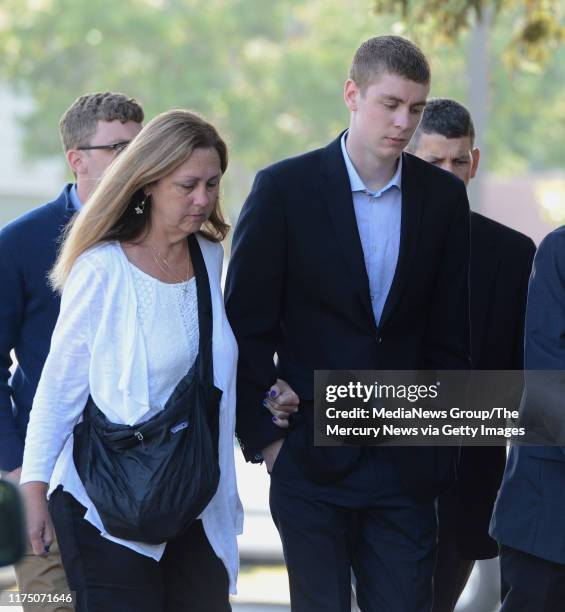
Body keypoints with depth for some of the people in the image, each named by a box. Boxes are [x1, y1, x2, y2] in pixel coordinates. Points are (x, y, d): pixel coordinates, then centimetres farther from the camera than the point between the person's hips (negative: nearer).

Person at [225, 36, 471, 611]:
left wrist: (437, 442, 5)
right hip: (312, 457, -2)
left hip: (405, 463, 2)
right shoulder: (284, 187, -4)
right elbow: (246, 323, -1)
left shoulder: (443, 197, 5)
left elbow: (449, 332, 9)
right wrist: (262, 436, -4)